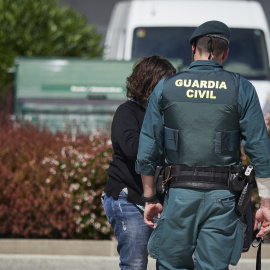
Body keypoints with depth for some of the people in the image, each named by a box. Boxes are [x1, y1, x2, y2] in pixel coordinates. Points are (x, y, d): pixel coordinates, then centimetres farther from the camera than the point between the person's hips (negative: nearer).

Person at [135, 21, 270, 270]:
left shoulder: (165, 88, 4)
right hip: (222, 196, -1)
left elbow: (147, 151, 4)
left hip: (179, 194, 1)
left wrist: (150, 198, 13)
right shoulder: (241, 89, 1)